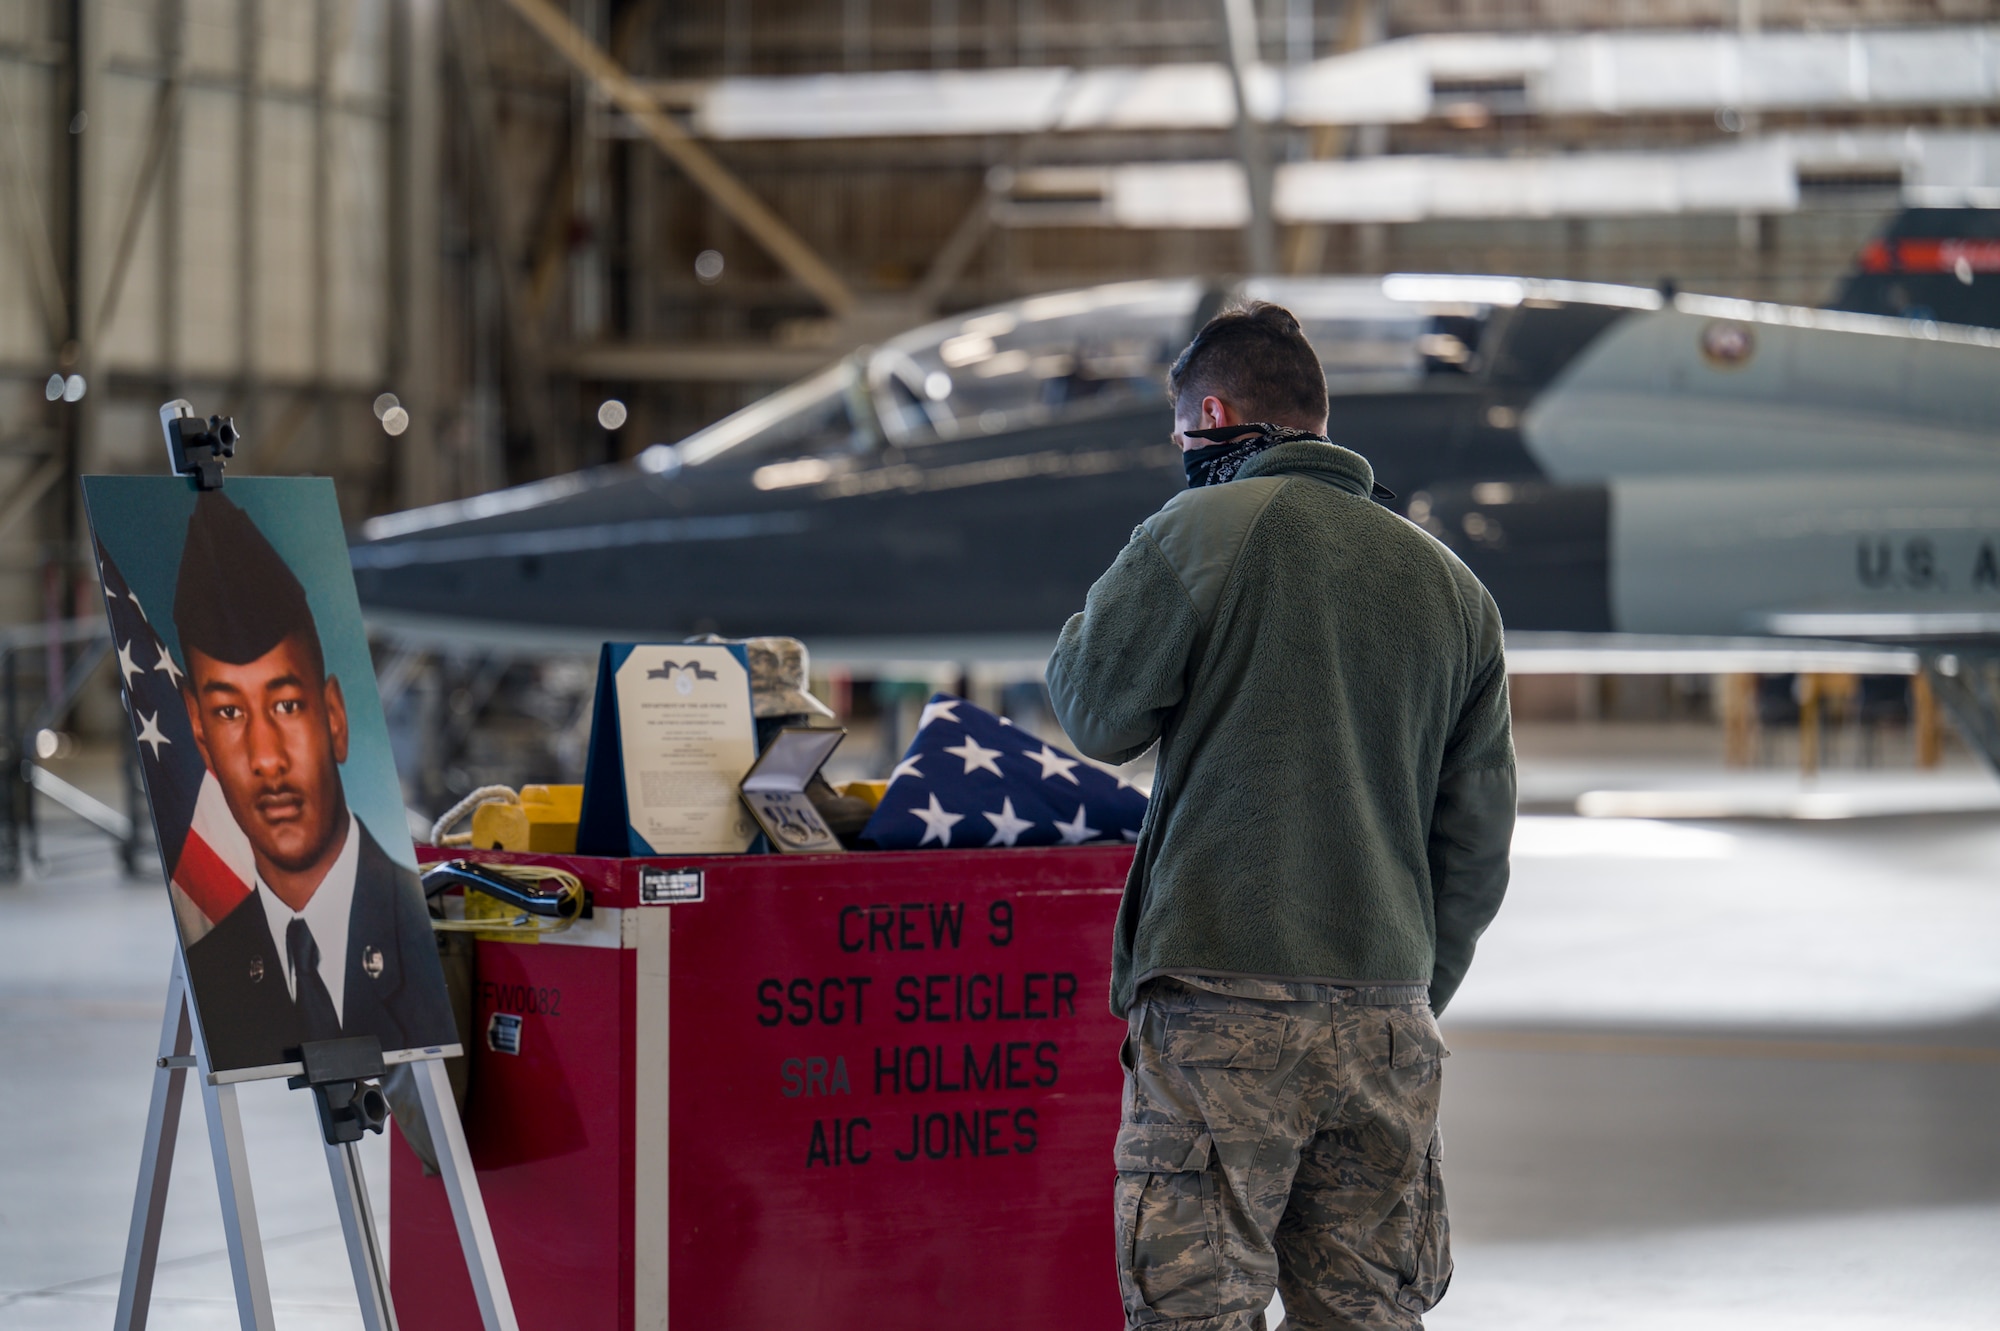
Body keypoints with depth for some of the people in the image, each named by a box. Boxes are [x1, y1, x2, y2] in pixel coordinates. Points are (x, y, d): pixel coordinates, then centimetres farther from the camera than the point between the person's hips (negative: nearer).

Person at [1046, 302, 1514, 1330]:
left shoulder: (1195, 534, -4)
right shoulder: (1451, 586, 14)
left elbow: (1097, 713, 3)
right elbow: (1477, 842, 15)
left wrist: (1092, 616, 21)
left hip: (1221, 1005, -5)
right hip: (1387, 1014, 5)